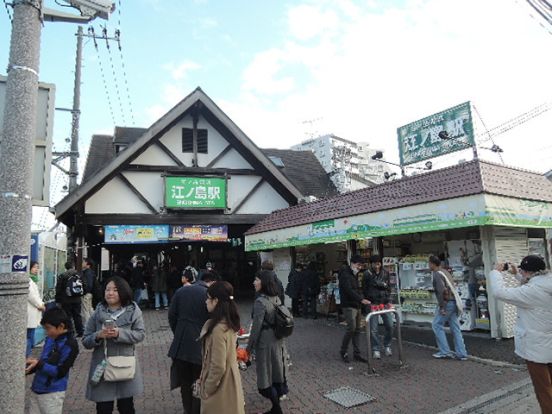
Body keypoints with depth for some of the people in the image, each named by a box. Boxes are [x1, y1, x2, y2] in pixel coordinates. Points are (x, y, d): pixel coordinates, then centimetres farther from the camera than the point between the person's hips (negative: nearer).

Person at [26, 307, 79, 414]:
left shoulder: (70, 344, -18)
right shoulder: (49, 339, 4)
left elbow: (60, 372, -19)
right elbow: (44, 363, 16)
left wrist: (38, 364, -24)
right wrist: (30, 368, -1)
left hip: (53, 393, -7)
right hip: (36, 389, 7)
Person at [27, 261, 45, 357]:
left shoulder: (32, 280, 19)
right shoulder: (27, 280, -13)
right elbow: (30, 295, -20)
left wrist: (41, 304, 9)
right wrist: (40, 305, -10)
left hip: (33, 312, 11)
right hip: (30, 313, -11)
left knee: (30, 337, 15)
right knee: (29, 337, -6)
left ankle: (27, 357, 21)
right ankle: (26, 358, -1)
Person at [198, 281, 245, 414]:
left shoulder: (218, 329, -28)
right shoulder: (230, 323, -1)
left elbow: (218, 367, -25)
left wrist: (207, 389, -10)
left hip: (220, 387, -8)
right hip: (230, 382, 8)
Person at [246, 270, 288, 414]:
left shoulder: (260, 301, -21)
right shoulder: (277, 298, 3)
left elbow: (256, 327, -19)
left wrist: (249, 347, -9)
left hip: (265, 343, -8)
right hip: (278, 341, 8)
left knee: (266, 376, 7)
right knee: (277, 373, 17)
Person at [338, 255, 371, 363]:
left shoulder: (355, 275, 17)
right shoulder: (345, 274, -12)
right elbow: (349, 290, -23)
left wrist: (362, 300, 5)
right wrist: (361, 299, -29)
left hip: (357, 306, 9)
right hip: (348, 306, -9)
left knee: (357, 330, 8)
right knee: (351, 328, -12)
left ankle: (357, 354, 15)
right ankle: (343, 351, 5)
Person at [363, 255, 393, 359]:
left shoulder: (385, 273, 4)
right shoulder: (367, 274, -7)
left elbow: (388, 287, 12)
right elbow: (364, 289, -1)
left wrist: (388, 301, 6)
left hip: (384, 303, 3)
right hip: (372, 304, -3)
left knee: (390, 326, 4)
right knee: (374, 329, 0)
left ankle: (387, 346, 26)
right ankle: (376, 349, 14)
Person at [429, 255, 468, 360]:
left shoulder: (437, 274, -13)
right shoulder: (444, 271, 16)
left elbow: (442, 290, -23)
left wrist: (442, 307, -20)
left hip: (447, 303, -9)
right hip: (454, 302, 9)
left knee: (437, 325, 1)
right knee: (455, 328, 10)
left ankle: (444, 351, 3)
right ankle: (461, 353, 13)